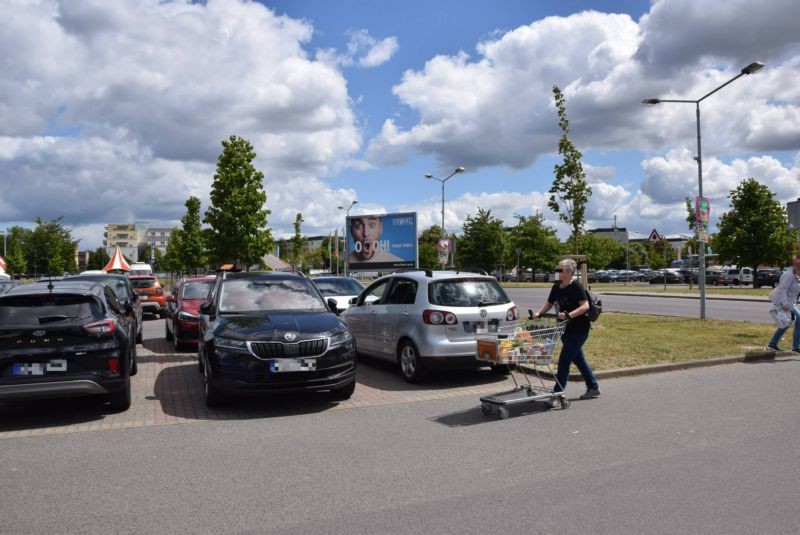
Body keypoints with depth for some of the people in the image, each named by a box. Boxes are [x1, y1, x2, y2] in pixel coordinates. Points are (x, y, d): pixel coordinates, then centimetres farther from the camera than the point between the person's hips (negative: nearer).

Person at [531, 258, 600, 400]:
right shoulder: (556, 287, 7)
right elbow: (549, 303, 16)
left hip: (578, 330, -8)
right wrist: (538, 313, -1)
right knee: (579, 359, 17)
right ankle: (593, 387, 32)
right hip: (567, 330, 8)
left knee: (564, 360, -8)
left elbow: (585, 306, -23)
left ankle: (557, 393, -2)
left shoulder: (576, 288, -15)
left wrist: (569, 315, -33)